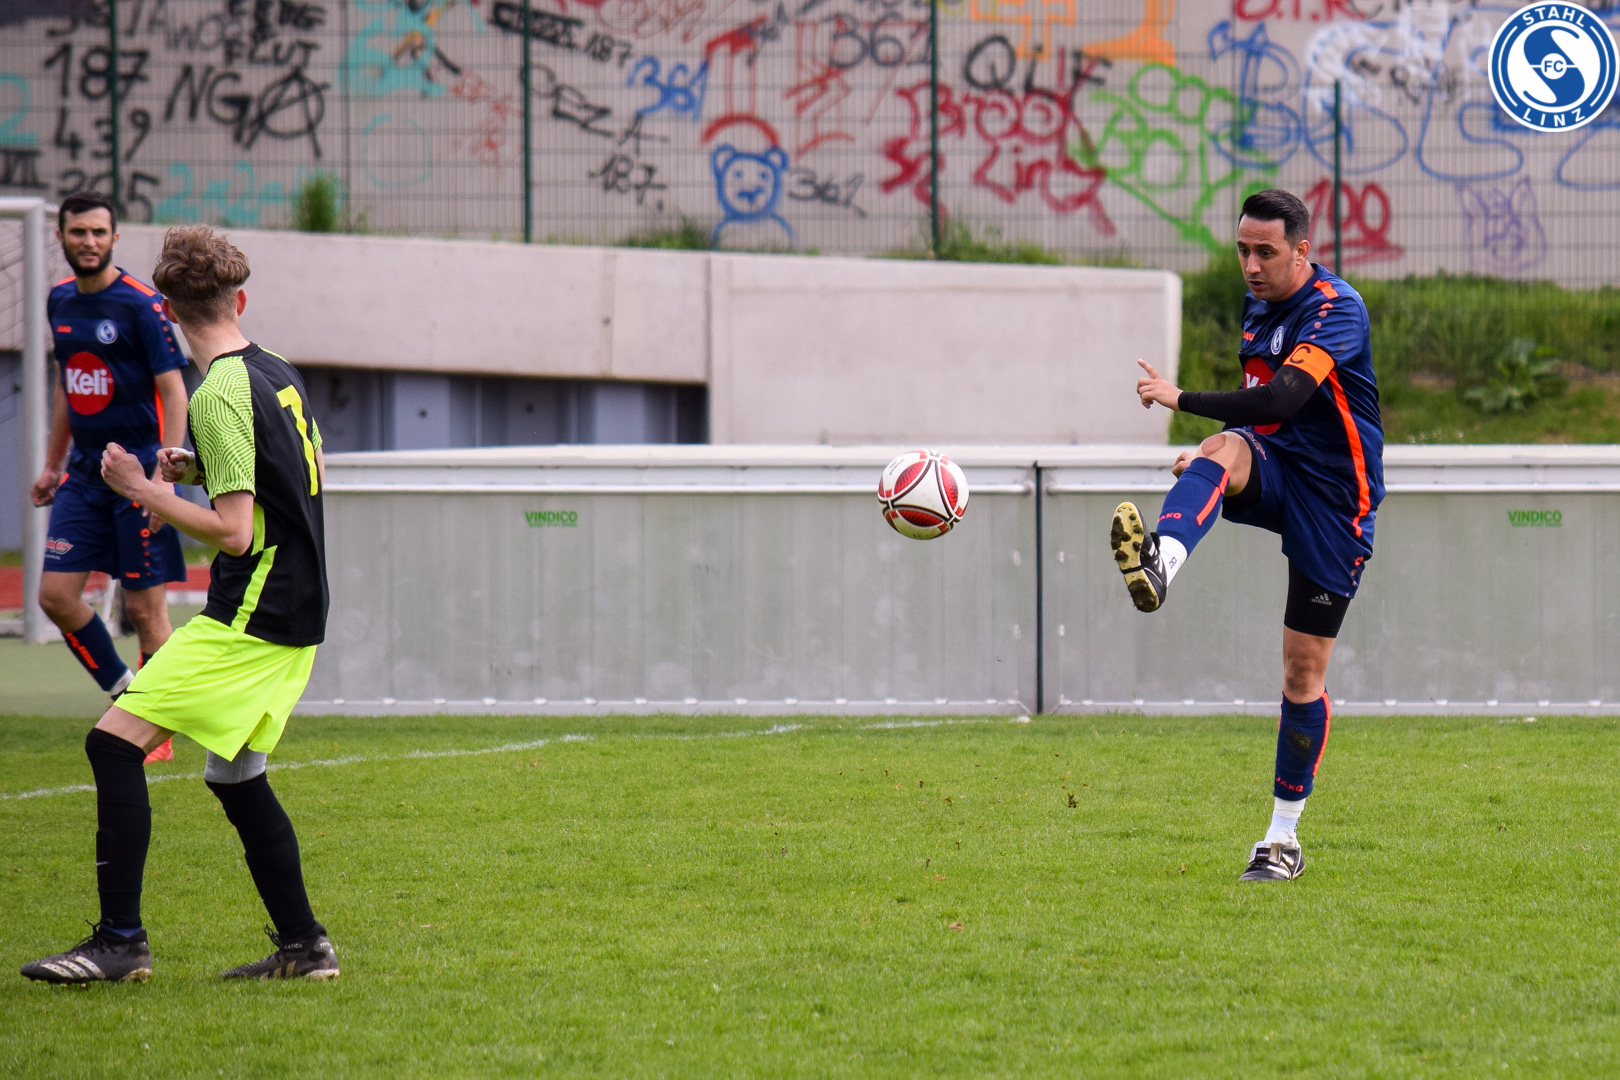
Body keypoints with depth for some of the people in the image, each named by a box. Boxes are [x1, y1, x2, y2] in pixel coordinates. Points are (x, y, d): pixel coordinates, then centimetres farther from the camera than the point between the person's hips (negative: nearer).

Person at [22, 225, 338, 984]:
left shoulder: (220, 396, -16)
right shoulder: (279, 375, 11)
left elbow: (234, 532, -20)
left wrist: (145, 491, -12)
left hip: (250, 617, -9)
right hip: (295, 614, 9)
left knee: (116, 743, -11)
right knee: (235, 774, 19)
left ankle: (120, 941, -16)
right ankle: (303, 947, 20)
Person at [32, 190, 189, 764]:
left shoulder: (141, 304, -11)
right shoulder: (60, 301, 10)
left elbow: (173, 392, -13)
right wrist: (53, 464, 23)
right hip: (84, 473, 6)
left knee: (145, 606, -4)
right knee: (56, 593, -2)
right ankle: (122, 692, 16)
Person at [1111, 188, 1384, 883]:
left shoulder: (1335, 310, -18)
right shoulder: (1259, 305, 9)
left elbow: (1284, 396, -33)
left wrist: (1182, 400, -37)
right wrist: (1215, 452, 12)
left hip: (1333, 495, -6)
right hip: (1272, 472, 6)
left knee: (1303, 670, -2)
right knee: (1225, 449, -32)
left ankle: (1284, 839, 11)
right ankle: (1159, 563, -63)